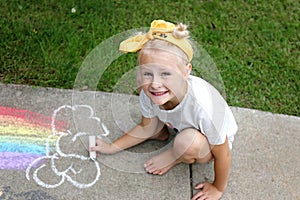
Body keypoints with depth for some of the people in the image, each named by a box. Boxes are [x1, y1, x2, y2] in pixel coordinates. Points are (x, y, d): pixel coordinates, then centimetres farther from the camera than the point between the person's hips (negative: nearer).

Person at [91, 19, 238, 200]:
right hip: (179, 125, 5)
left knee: (188, 141, -37)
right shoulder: (149, 90, -26)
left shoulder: (203, 106, -44)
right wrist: (113, 147, -1)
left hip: (211, 143, -4)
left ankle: (177, 157, -1)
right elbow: (147, 127, -2)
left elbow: (222, 154, -26)